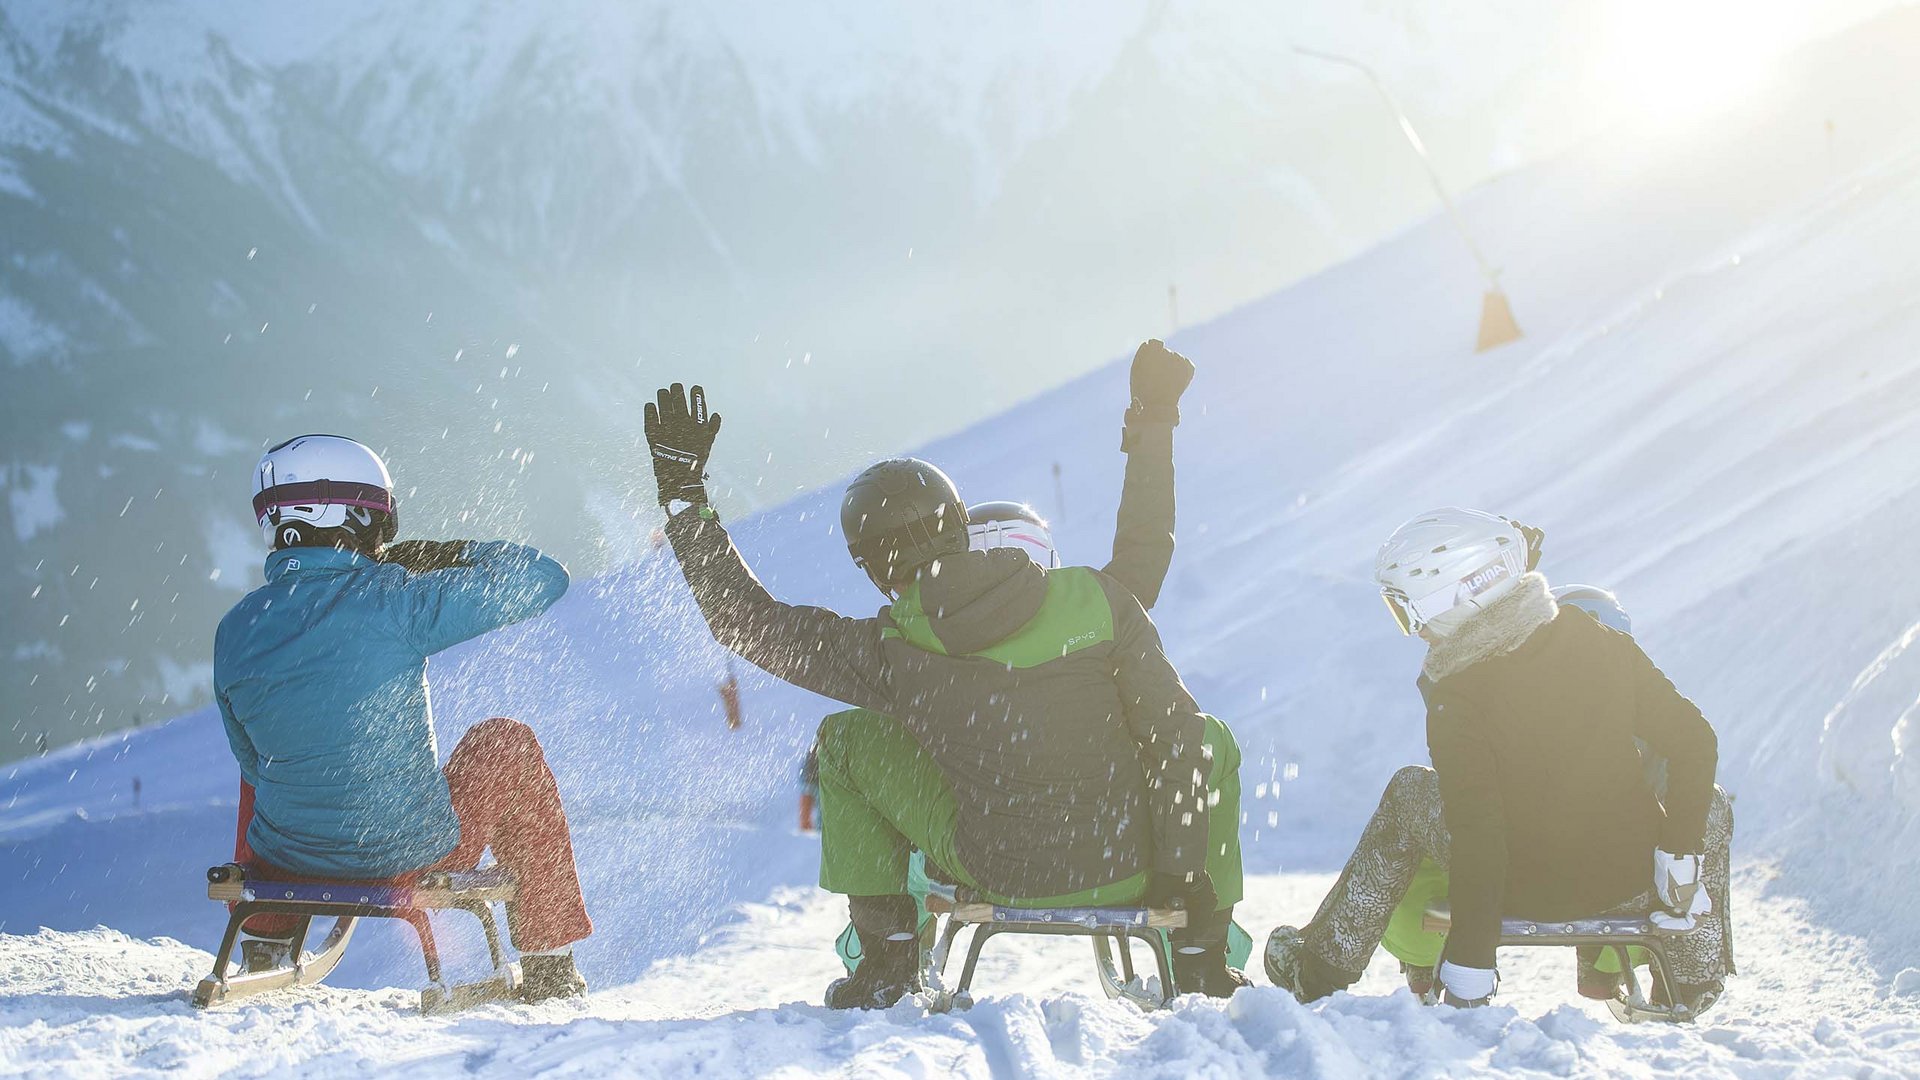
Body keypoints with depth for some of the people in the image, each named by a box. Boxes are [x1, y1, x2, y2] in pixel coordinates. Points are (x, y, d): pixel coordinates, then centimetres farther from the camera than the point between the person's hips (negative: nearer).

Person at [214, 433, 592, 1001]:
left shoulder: (233, 633, -5)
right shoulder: (393, 600, -19)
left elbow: (252, 756, 11)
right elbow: (543, 579, -10)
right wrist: (448, 555, 6)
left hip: (284, 867, 4)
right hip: (417, 858, -4)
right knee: (507, 744, 23)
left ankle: (260, 952, 40)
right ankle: (548, 967, 26)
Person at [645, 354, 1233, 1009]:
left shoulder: (889, 653, -11)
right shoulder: (1094, 597, -9)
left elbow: (745, 620, 1)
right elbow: (1178, 731, -7)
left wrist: (683, 493, 9)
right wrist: (1182, 873, 3)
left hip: (1004, 877, -1)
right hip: (1131, 871, 1)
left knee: (846, 742, 16)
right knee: (1209, 738, 30)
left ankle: (887, 956, 22)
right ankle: (1205, 953, 26)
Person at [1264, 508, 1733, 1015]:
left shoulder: (1456, 698, -19)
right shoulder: (1600, 642, -7)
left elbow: (1475, 834, -21)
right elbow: (1694, 741, -4)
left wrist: (1468, 966, -16)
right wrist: (1680, 854, 2)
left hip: (1529, 891, -2)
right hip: (1629, 880, 3)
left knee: (1408, 794, 20)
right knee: (1708, 803, 33)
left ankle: (1322, 965, 25)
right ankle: (1696, 980, 33)